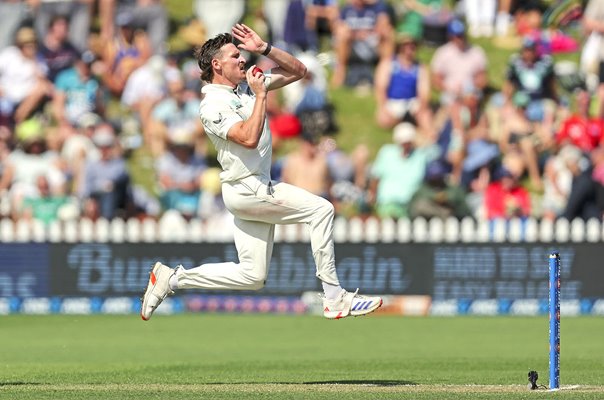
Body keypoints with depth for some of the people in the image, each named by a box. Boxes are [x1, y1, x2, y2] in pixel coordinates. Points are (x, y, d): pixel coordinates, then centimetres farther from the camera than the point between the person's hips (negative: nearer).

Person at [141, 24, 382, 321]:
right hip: (245, 191, -9)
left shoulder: (248, 85, 10)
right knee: (321, 209, -14)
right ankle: (335, 300, -12)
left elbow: (297, 71, 13)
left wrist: (264, 48, 1)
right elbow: (249, 138, -27)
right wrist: (261, 96, -20)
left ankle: (172, 279, 15)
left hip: (258, 189, 9)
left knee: (252, 276, 8)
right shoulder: (212, 106, -13)